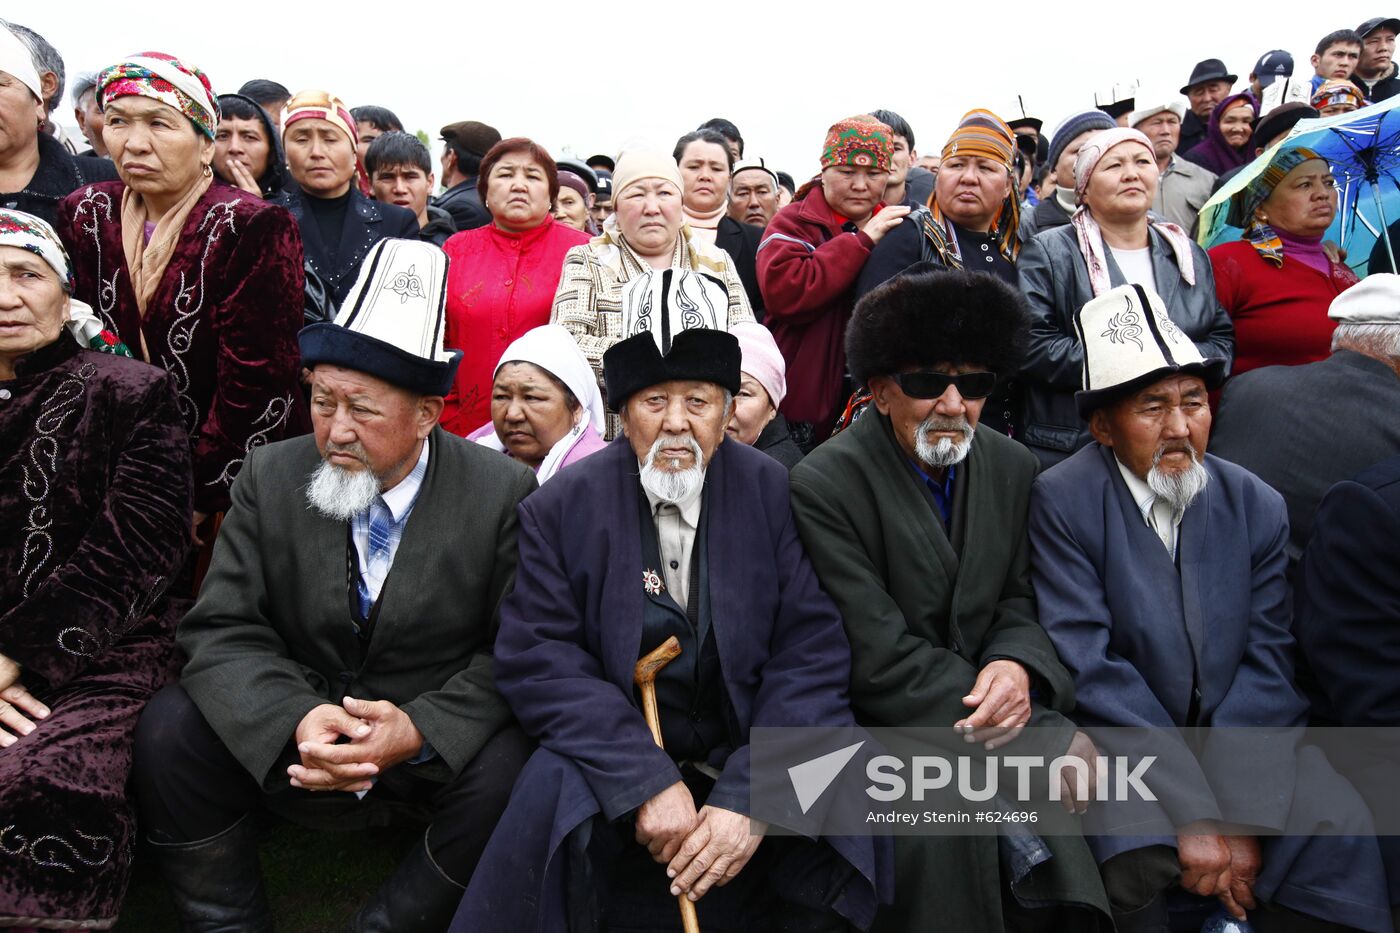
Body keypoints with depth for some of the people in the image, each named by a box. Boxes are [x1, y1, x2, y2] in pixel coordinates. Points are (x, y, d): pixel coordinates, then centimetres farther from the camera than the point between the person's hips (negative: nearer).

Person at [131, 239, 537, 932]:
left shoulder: (504, 494, -11)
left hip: (434, 751, -2)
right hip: (288, 746, 3)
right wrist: (295, 720, -25)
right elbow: (223, 633, -6)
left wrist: (420, 730, -25)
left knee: (504, 767, -30)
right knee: (168, 728, -19)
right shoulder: (268, 478, -3)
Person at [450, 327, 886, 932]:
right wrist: (646, 782, -21)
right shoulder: (562, 507, -5)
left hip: (753, 755, 1)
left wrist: (750, 797, -19)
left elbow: (812, 651, -8)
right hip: (618, 761, -1)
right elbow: (536, 657, -10)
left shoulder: (775, 494, -5)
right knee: (553, 790, -29)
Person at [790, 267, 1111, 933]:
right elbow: (878, 653, -17)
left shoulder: (1014, 469, 5)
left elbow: (1021, 603, 10)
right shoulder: (824, 485, -13)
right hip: (883, 726, -4)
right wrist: (1039, 735, -21)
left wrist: (1016, 665, -16)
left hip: (988, 707, 4)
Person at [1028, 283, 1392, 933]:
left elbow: (1268, 666, -4)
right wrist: (1195, 813, -20)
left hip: (1237, 734, 4)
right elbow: (1089, 668, -17)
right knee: (1138, 853, -29)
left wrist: (1241, 817, -16)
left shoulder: (1256, 506, 0)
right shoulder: (1062, 501, -13)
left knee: (1339, 830, -18)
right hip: (1120, 741, -4)